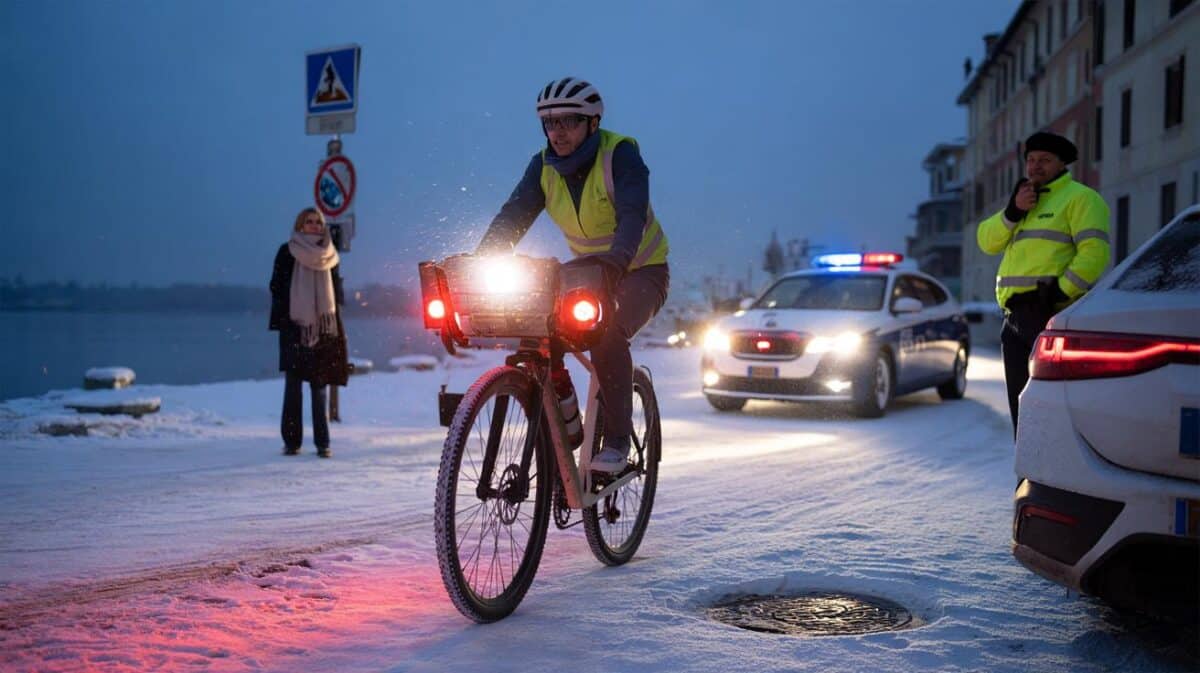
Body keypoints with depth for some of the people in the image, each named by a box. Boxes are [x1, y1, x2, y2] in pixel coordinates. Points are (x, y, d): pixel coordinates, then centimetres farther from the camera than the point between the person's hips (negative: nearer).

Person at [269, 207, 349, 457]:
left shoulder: (329, 255, 9)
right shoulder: (287, 252, 5)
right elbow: (277, 288, 2)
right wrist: (282, 321, -6)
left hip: (322, 327, 1)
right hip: (295, 326, -1)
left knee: (320, 385, 2)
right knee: (293, 383, 0)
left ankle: (322, 442, 2)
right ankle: (291, 440, -2)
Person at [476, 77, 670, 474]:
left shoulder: (620, 154, -21)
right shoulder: (544, 165, -6)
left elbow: (633, 215, -35)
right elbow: (512, 217, -16)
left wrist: (617, 257, -55)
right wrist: (478, 263, -33)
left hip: (641, 268, -5)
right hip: (587, 269, 5)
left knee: (608, 337, -32)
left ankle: (617, 439, -17)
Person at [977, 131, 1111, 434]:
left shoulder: (1079, 197, 0)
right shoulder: (1024, 199, 27)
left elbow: (1094, 251, -13)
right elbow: (988, 241, 15)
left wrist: (1063, 290, -22)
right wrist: (1013, 211, -1)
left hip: (1053, 314, -8)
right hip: (1016, 316, 8)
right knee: (1022, 404, 13)